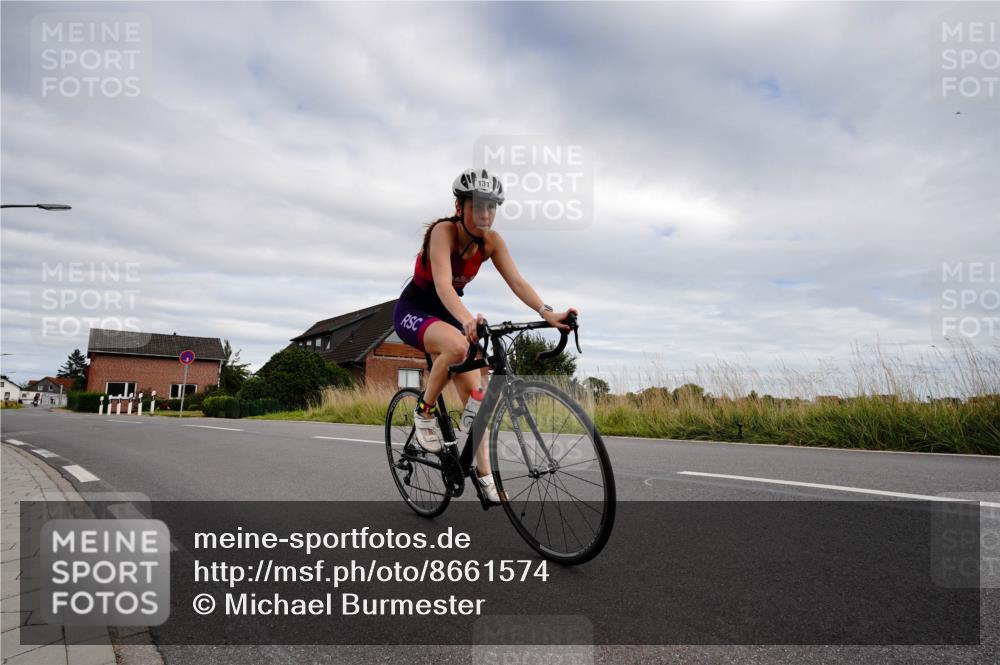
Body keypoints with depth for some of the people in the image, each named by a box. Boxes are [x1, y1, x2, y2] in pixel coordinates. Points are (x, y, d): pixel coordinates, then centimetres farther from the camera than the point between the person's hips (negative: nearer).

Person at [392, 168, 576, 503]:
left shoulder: (491, 240, -10)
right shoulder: (443, 231, -26)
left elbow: (516, 280, -21)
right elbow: (443, 284, -41)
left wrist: (548, 312, -39)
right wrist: (467, 320, -60)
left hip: (448, 314, 5)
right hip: (413, 311, -5)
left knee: (475, 396, -6)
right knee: (457, 345, -38)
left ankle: (484, 475, 3)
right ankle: (425, 411, -14)